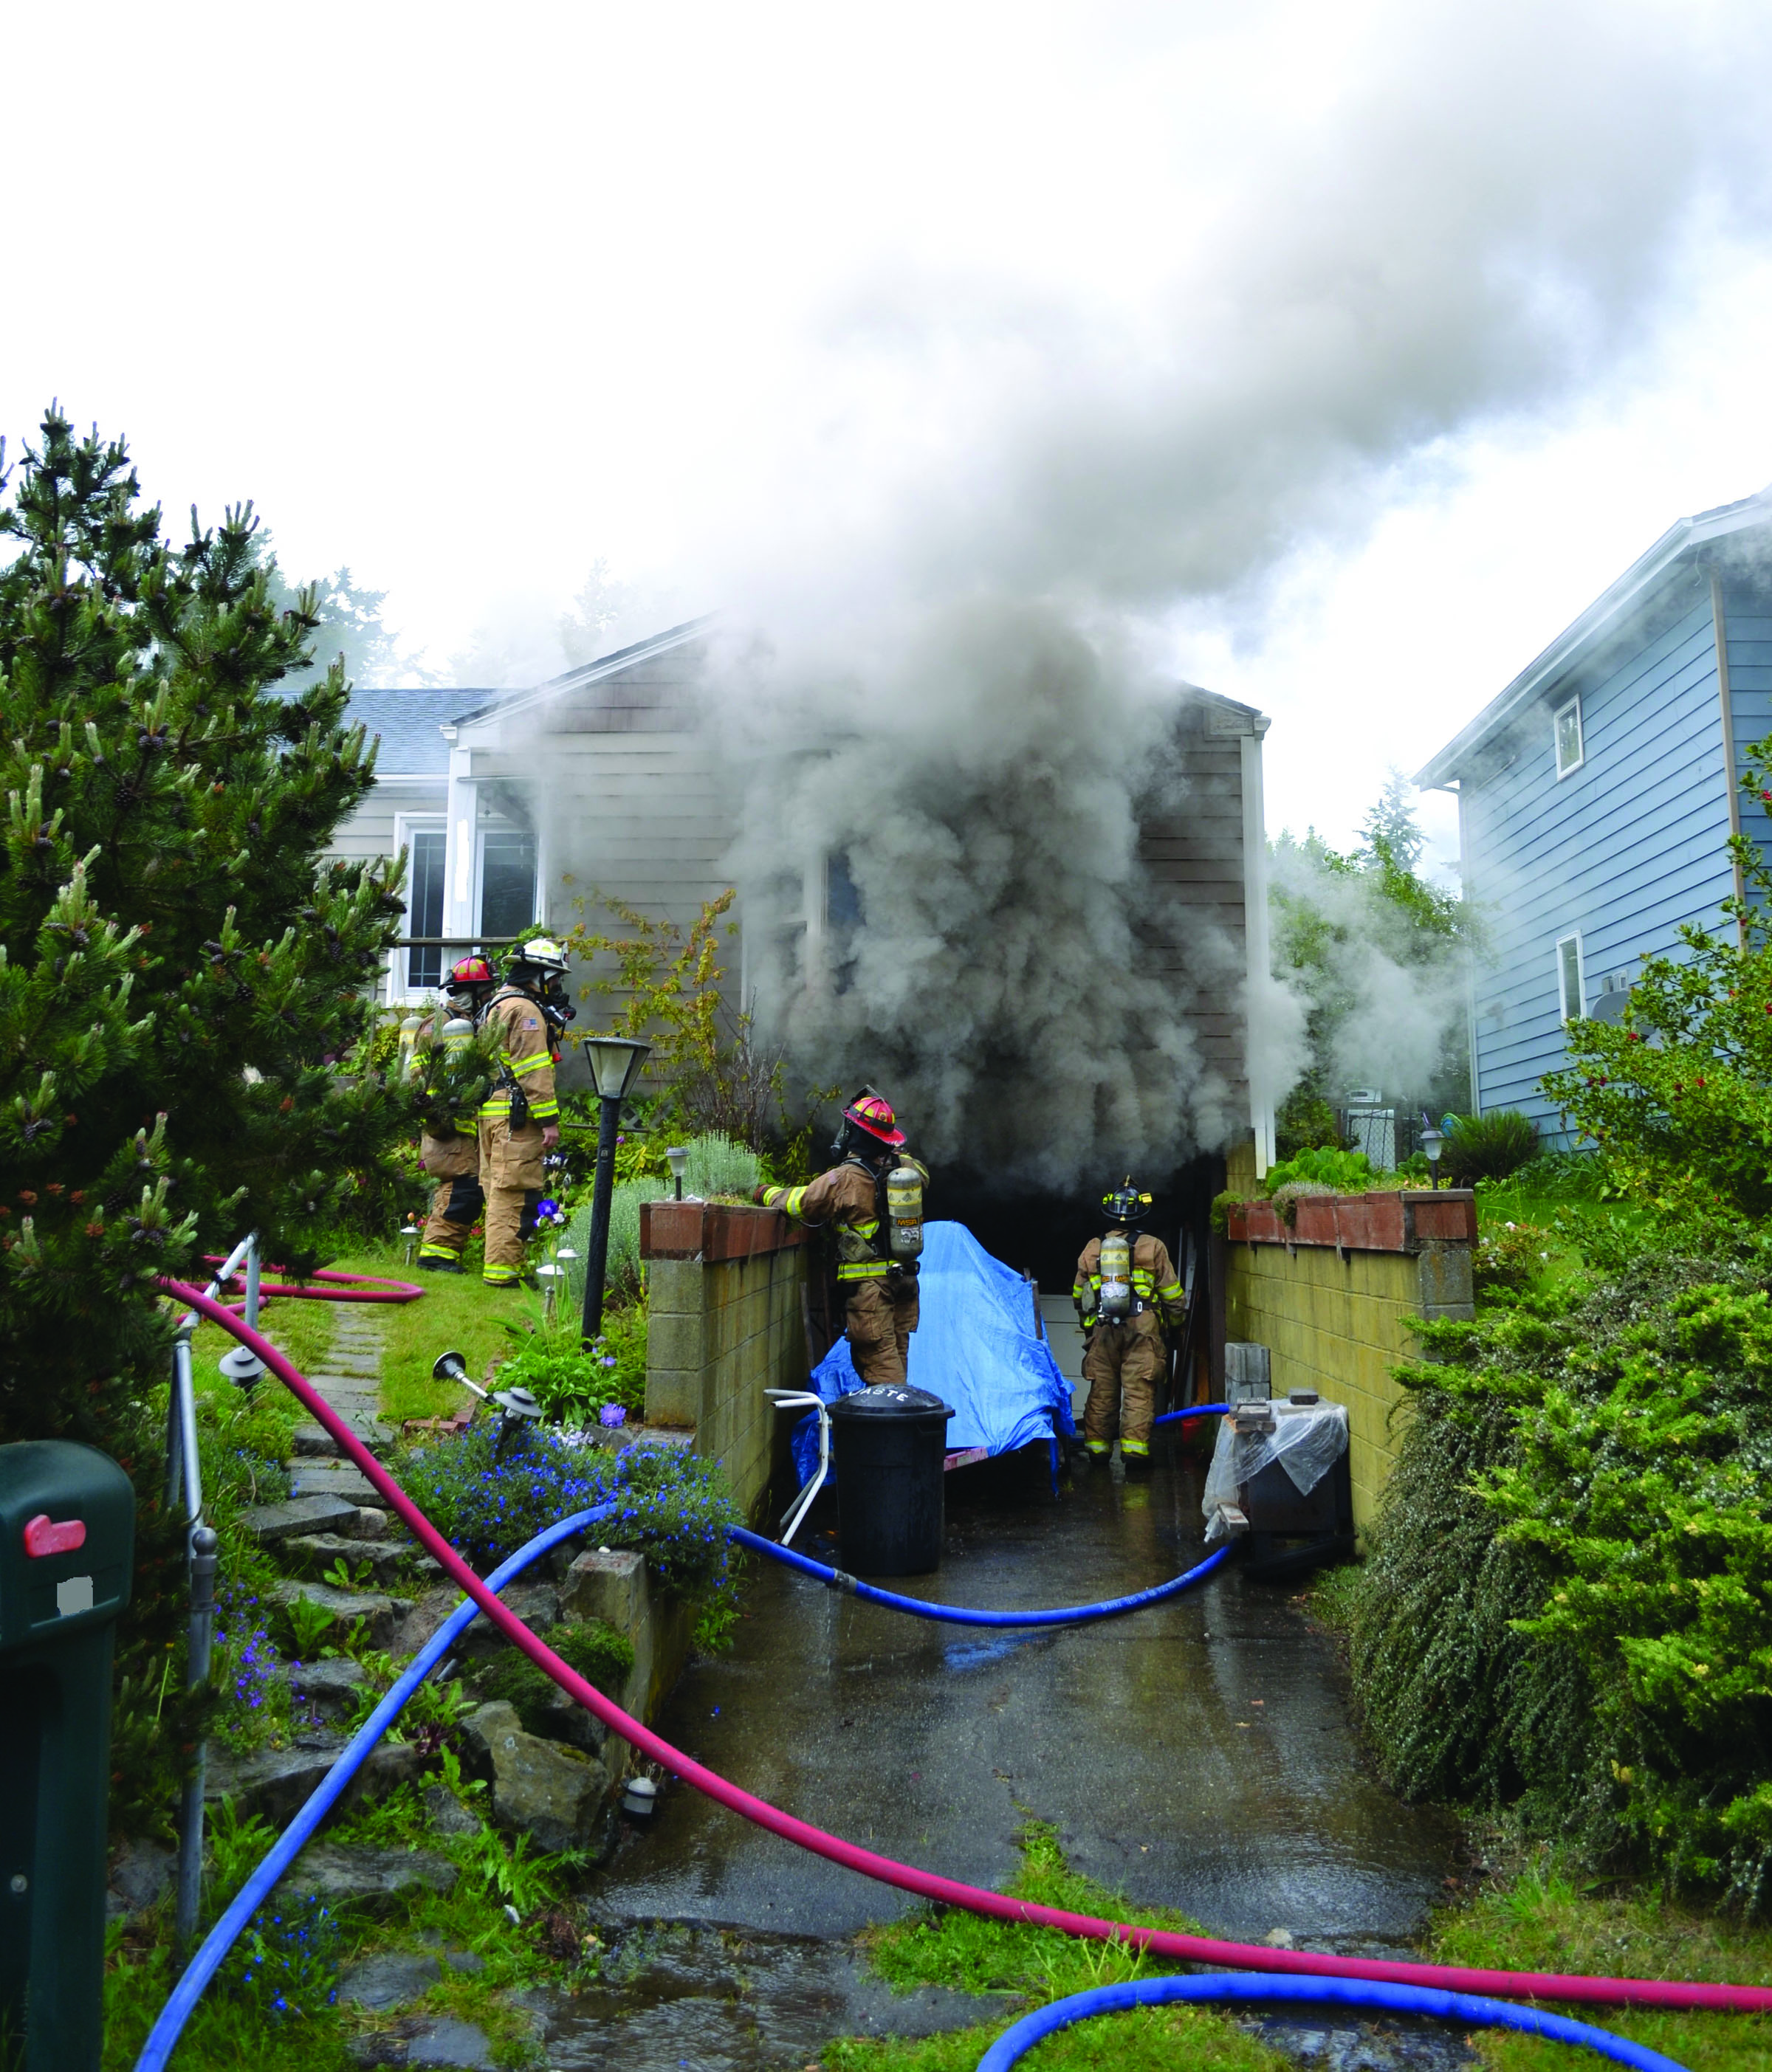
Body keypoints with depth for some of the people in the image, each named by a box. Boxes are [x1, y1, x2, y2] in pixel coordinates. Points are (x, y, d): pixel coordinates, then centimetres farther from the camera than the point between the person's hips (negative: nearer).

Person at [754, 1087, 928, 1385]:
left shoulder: (846, 1178, -15)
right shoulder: (905, 1167, 2)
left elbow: (799, 1203, -3)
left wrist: (766, 1193, 14)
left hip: (870, 1285, -7)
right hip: (904, 1280, 7)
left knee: (877, 1361, -5)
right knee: (896, 1355, 15)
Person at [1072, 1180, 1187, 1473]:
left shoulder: (1092, 1248, 9)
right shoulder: (1153, 1247, 1)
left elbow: (1078, 1295, 17)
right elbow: (1171, 1293, 4)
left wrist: (1087, 1323, 31)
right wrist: (1177, 1319, 20)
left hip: (1102, 1329, 3)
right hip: (1142, 1329, -2)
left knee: (1102, 1391, 9)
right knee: (1139, 1392, -2)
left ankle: (1097, 1447, 14)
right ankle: (1134, 1449, -6)